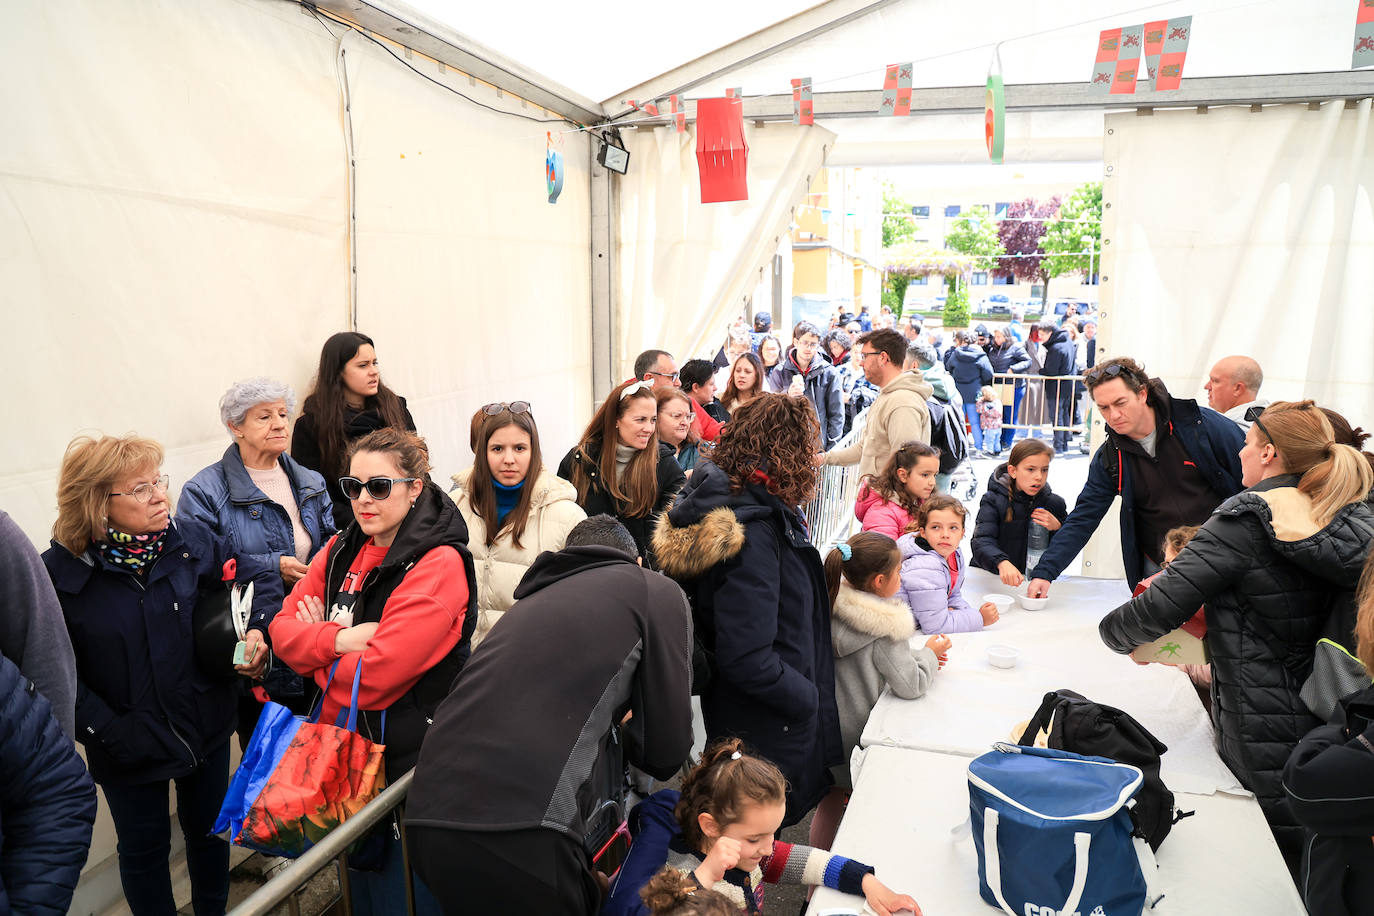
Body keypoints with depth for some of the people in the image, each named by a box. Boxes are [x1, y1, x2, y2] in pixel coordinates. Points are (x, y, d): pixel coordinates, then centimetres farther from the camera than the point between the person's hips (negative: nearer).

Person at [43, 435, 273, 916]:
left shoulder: (191, 538, -8)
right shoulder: (57, 572, -15)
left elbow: (259, 580, 2)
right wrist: (104, 730, -21)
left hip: (207, 730, 3)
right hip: (128, 747, -3)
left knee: (208, 830, 22)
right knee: (144, 849, 17)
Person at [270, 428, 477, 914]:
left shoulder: (440, 564, -20)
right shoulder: (340, 550, 3)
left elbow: (378, 673, -25)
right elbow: (282, 629, -1)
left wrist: (317, 642, -9)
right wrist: (340, 639, -20)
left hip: (409, 751, -6)